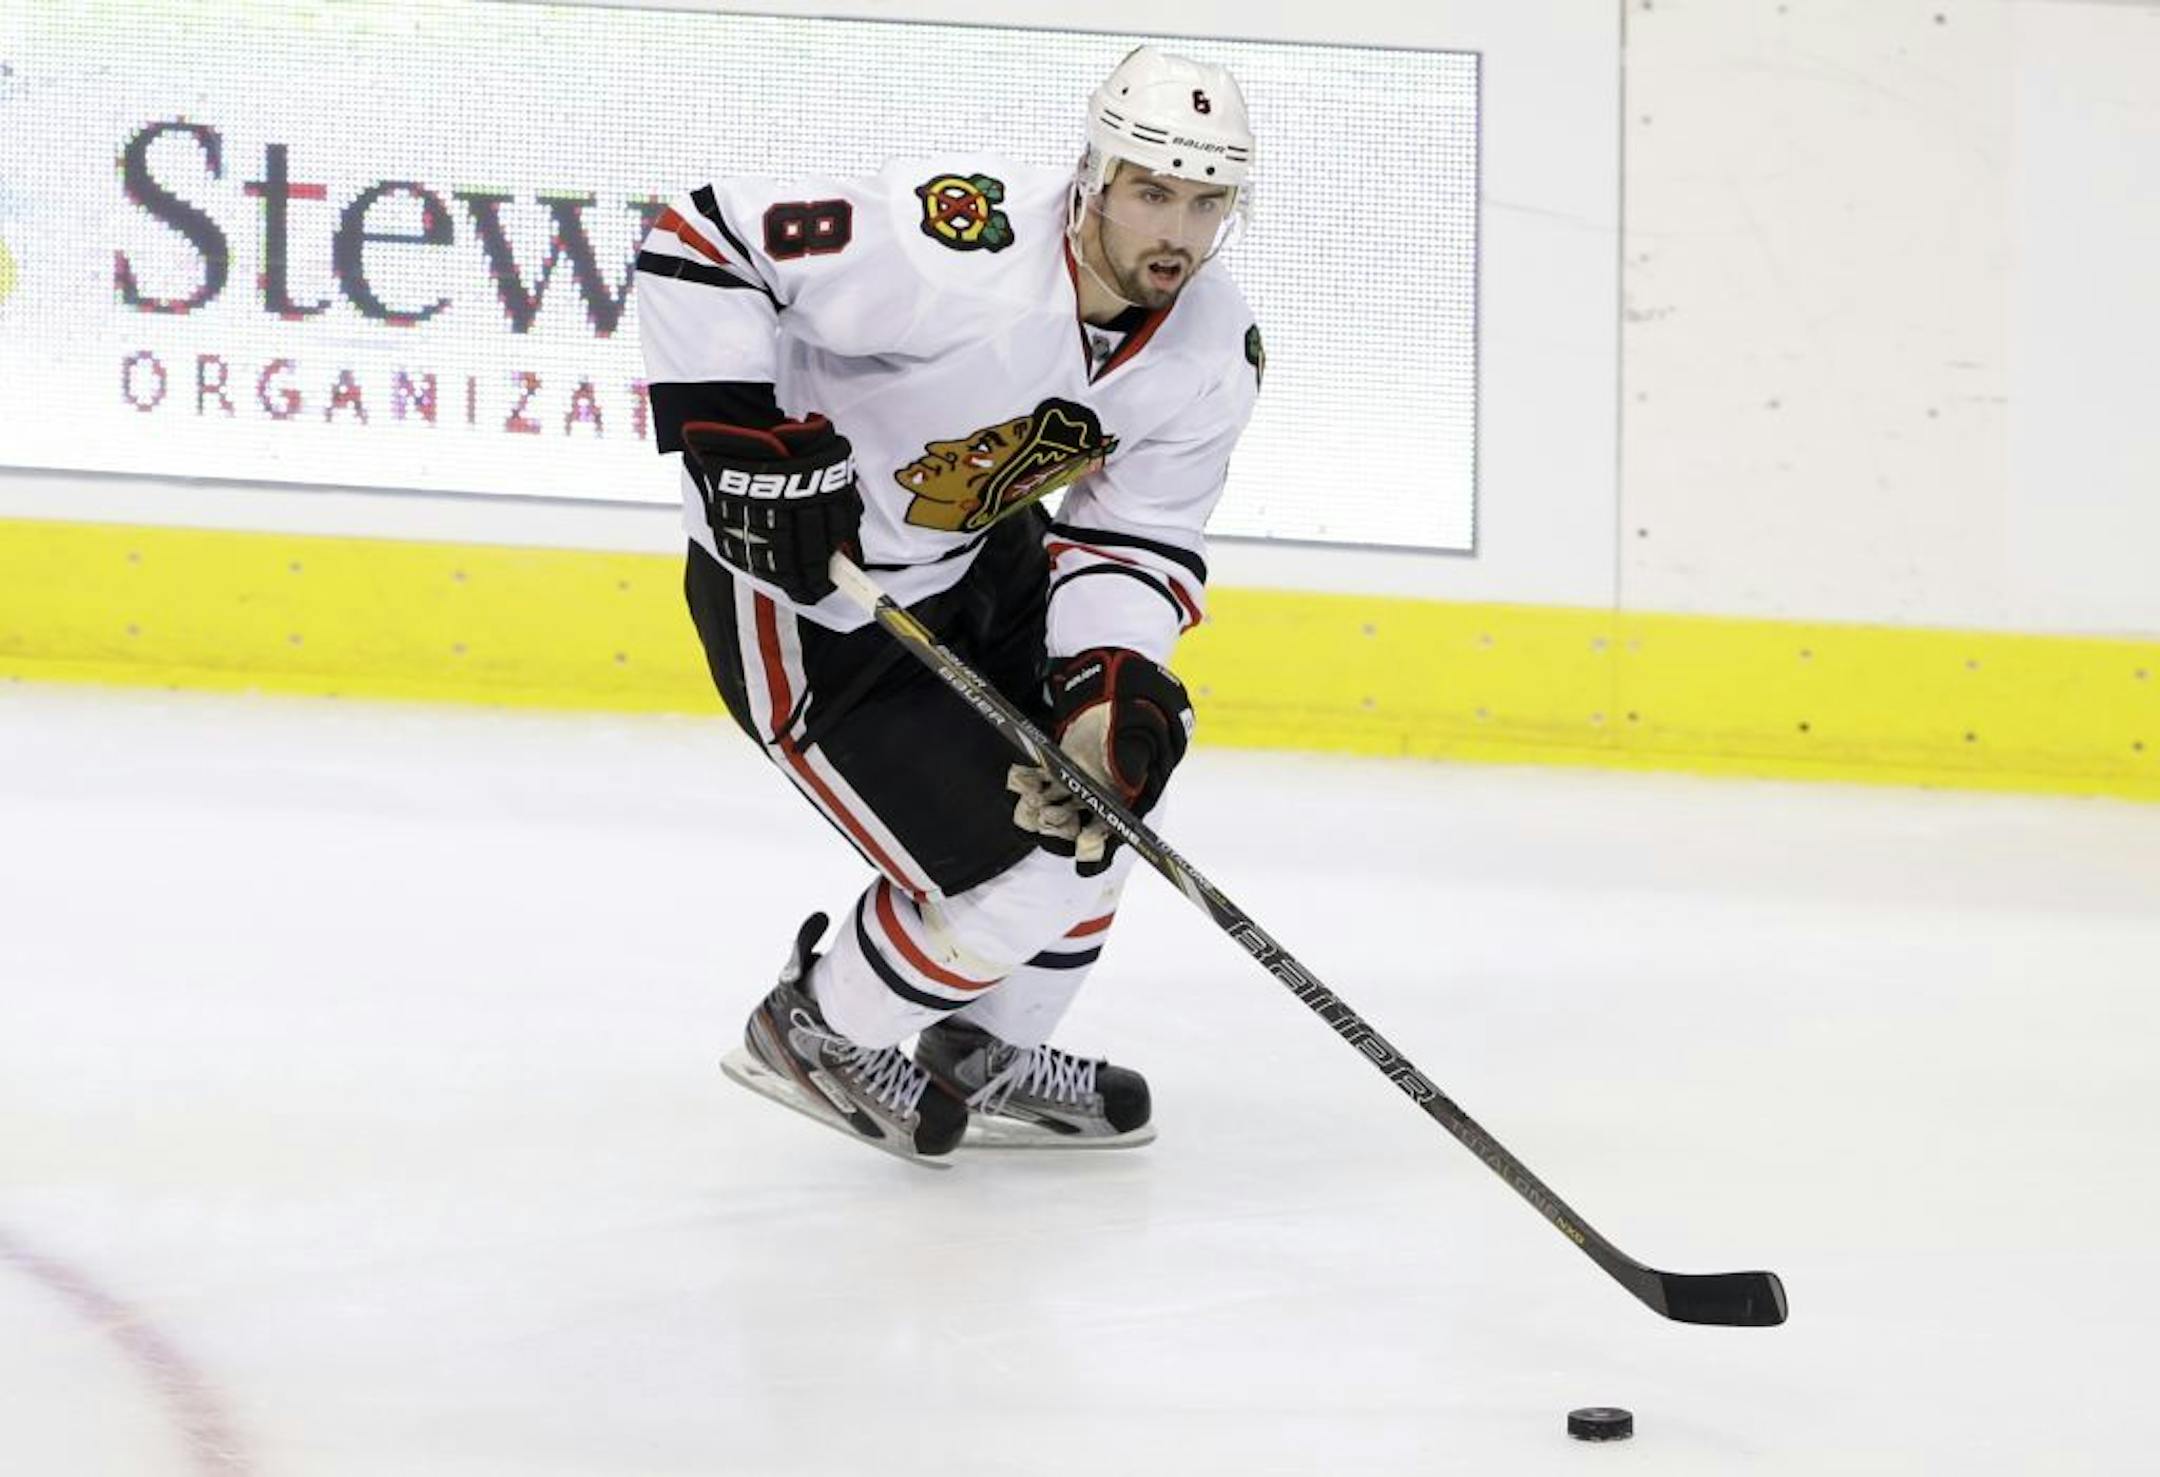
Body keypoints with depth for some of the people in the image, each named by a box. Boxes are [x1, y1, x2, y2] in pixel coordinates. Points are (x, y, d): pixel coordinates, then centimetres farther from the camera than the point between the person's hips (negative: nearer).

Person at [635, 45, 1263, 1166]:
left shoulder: (1215, 350, -11)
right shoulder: (960, 252, -34)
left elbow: (1140, 535, -4)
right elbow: (700, 243, -31)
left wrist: (1111, 681, -22)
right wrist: (744, 442, -35)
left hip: (976, 558, 8)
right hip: (796, 588, -8)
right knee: (1016, 879, -10)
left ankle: (985, 1054, 31)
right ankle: (817, 1032, 18)